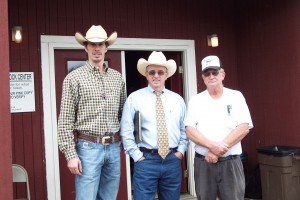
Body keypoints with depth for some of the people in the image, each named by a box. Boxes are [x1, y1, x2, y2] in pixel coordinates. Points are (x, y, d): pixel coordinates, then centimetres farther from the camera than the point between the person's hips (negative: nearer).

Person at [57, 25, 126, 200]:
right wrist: (71, 154, -12)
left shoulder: (117, 78, 9)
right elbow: (65, 121, -7)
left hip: (113, 147, 5)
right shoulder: (74, 78, -5)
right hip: (88, 147, -4)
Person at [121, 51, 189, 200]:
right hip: (145, 160, -3)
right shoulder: (134, 98, -2)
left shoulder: (177, 99, 9)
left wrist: (180, 151, 2)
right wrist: (138, 156, -7)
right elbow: (126, 132, -4)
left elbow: (185, 129, 13)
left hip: (173, 160, 4)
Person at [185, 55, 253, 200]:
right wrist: (212, 146, -19)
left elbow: (244, 128, -7)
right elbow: (190, 131, -3)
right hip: (203, 162, 1)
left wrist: (217, 151, -14)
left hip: (231, 162, -1)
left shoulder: (236, 96, 2)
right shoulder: (195, 100, 5)